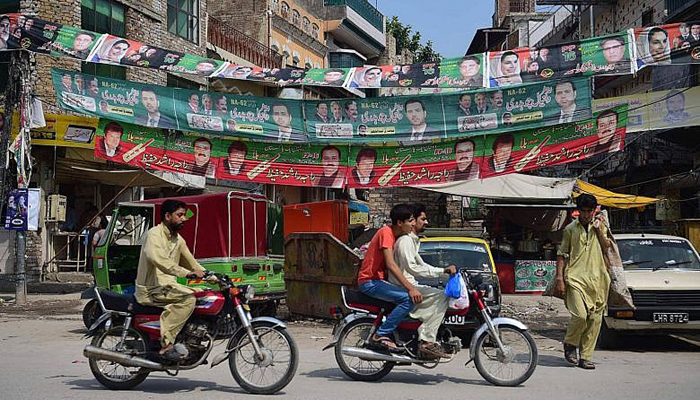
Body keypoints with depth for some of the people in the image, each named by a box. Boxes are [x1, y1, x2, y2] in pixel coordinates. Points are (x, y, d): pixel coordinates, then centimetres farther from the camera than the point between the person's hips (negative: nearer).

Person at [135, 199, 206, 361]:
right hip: (151, 289, -9)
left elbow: (192, 263, 23)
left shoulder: (178, 240, 17)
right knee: (188, 298, -28)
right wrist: (186, 273, -38)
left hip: (168, 286, 9)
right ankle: (166, 343, -29)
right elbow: (156, 258, -30)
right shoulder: (155, 234, -11)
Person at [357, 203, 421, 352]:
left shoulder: (396, 235, 15)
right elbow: (390, 264, -24)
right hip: (370, 282, -10)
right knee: (409, 299, -24)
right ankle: (380, 336, -21)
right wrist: (410, 288, -27)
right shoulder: (386, 232, -15)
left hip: (379, 280, 10)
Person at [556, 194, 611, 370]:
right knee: (580, 315, -16)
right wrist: (559, 278, -3)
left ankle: (585, 357, 9)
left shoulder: (600, 226, 14)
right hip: (575, 278, -3)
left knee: (595, 319, 1)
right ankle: (570, 344, 10)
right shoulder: (570, 229, 6)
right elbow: (561, 254, 5)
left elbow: (606, 248, 4)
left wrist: (599, 230, -5)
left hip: (596, 279, 3)